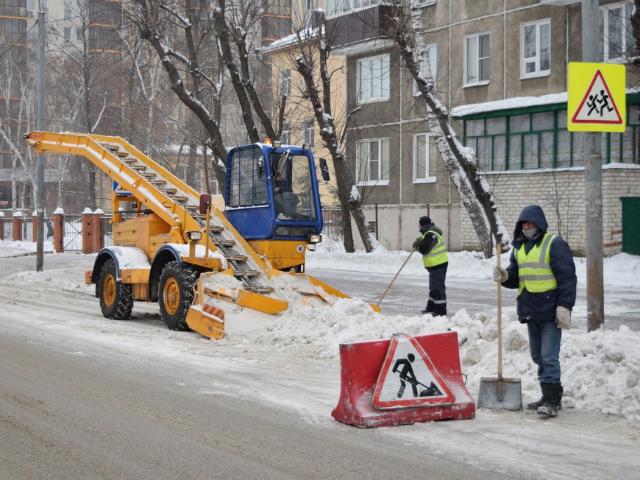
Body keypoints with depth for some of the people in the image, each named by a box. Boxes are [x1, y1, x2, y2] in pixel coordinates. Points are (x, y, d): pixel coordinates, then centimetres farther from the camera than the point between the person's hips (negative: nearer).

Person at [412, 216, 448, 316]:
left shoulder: (430, 235, -20)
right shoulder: (432, 232, 14)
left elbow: (423, 249, -21)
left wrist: (417, 244, -3)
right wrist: (420, 241, 10)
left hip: (438, 265, -11)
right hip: (437, 264, 11)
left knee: (437, 288, -7)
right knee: (434, 287, 19)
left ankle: (440, 311, -5)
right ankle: (431, 308, 29)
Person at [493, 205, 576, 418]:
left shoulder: (554, 244, -8)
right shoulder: (519, 247, 14)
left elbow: (567, 278, -12)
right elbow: (515, 277, 19)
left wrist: (564, 306, -18)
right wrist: (505, 277, -5)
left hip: (550, 310, -8)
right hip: (530, 310, 8)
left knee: (549, 357, -10)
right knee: (537, 356, 13)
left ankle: (551, 401, -9)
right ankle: (550, 397, 23)